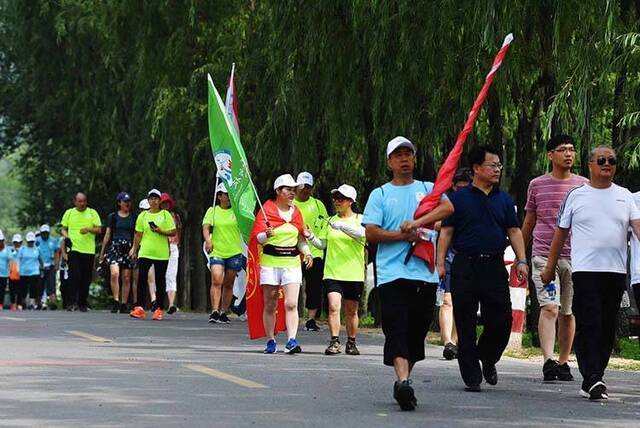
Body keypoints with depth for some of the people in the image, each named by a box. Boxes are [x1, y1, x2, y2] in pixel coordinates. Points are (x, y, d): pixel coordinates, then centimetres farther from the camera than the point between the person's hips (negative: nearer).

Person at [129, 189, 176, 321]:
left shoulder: (165, 214, 5)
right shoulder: (143, 216, 9)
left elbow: (173, 232, 1)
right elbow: (138, 235, 12)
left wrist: (161, 231, -14)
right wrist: (134, 250, 10)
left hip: (162, 254, -1)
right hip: (145, 253, 1)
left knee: (160, 281, 3)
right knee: (142, 279, -9)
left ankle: (159, 309, 9)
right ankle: (139, 308, -11)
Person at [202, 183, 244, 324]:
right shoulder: (212, 211, 6)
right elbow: (206, 227, -4)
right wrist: (208, 240, -21)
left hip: (234, 252, 2)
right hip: (216, 252, -2)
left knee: (229, 284, 6)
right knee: (216, 281, -17)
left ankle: (224, 312, 16)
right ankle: (214, 311, -18)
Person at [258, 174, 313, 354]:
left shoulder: (296, 212, 12)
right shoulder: (267, 210, -2)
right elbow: (258, 237, -3)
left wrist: (307, 252, 5)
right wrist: (267, 234, -24)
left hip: (292, 263, 3)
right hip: (270, 263, -3)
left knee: (291, 304, -10)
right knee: (270, 305, 3)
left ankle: (292, 341, -14)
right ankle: (270, 341, 13)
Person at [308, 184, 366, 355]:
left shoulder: (360, 219, 2)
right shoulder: (331, 221, 11)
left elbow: (362, 233, -20)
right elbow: (322, 244, 12)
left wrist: (341, 226, -32)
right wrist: (310, 237, -7)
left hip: (354, 274, -1)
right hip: (333, 272, 1)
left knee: (351, 311, 8)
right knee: (334, 306, -15)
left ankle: (351, 343, 22)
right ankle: (334, 342, -15)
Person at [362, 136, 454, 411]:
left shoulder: (428, 189, 15)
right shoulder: (380, 195, 11)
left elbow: (448, 207, -6)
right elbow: (370, 233, 0)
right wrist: (404, 235, -12)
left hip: (425, 274, 2)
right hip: (392, 273, -2)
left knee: (417, 331, 5)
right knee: (397, 329, -16)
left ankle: (404, 381, 19)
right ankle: (403, 381, -29)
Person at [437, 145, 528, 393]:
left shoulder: (504, 200, 14)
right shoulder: (459, 198, 3)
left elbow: (514, 231, 14)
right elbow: (446, 232, 2)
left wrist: (521, 261, 3)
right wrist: (440, 263, -7)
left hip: (495, 267, 3)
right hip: (465, 267, -3)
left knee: (502, 319, -3)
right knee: (465, 324, 0)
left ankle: (488, 359, 24)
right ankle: (472, 376, 8)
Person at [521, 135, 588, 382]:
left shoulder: (583, 185, 9)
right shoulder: (537, 185, 7)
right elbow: (528, 222, 16)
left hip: (574, 257, 2)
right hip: (543, 256, -2)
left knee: (567, 312, 8)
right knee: (549, 308, -16)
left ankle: (563, 362, 19)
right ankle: (548, 361, -26)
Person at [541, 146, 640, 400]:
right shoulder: (576, 196, 7)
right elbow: (561, 232, 11)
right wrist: (550, 266, 10)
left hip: (616, 272, 3)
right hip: (585, 270, -3)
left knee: (607, 328, 6)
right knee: (589, 325, -12)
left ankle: (593, 379, 15)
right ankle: (593, 379, -18)